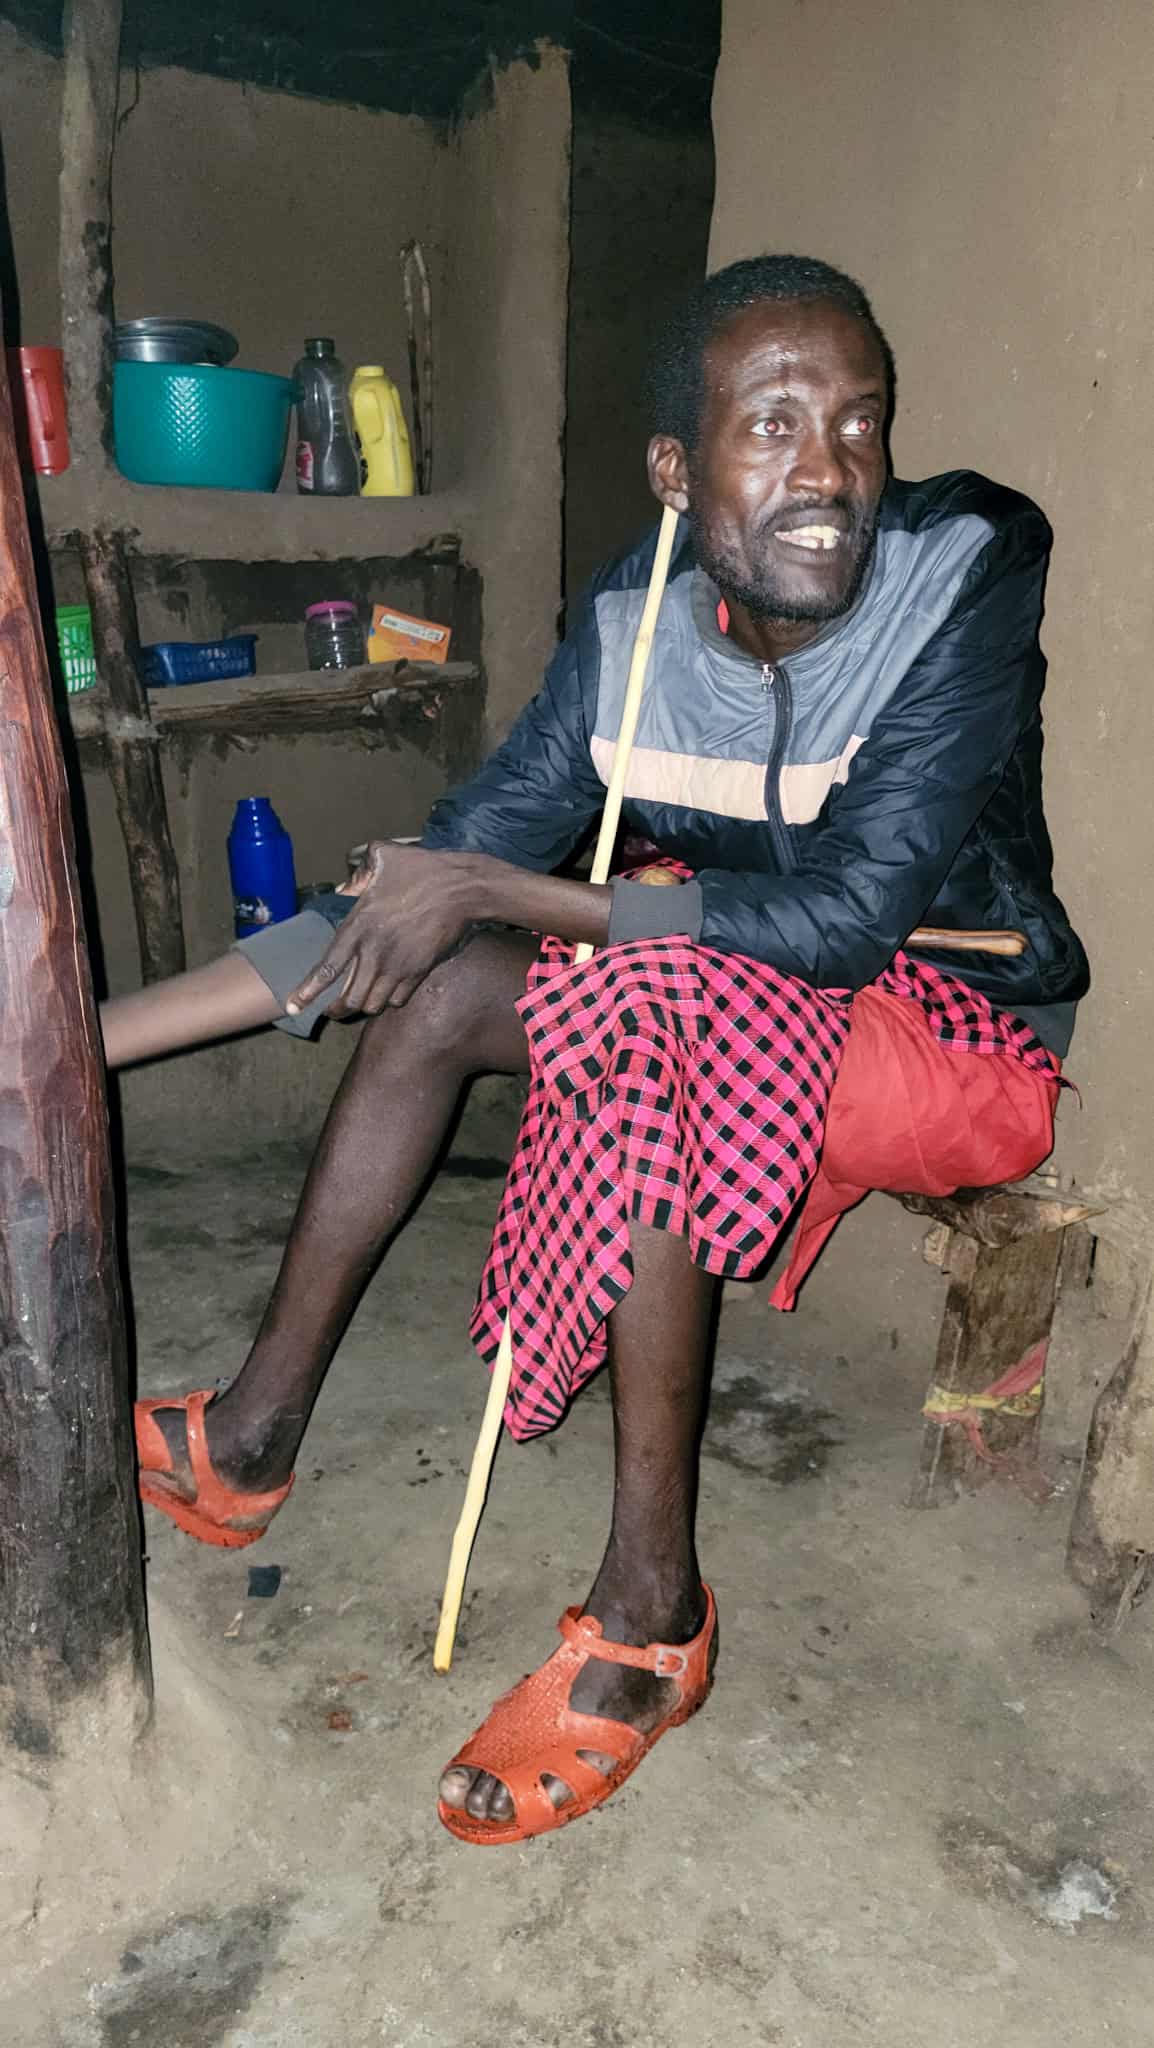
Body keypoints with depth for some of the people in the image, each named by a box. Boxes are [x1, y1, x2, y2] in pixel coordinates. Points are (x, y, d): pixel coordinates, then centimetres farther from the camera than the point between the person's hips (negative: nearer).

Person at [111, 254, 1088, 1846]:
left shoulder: (965, 577, -23)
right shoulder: (637, 618, -8)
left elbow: (851, 915, -31)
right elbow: (456, 859, -5)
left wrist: (500, 892, -28)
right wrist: (106, 1023, -9)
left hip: (965, 1034, -6)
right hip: (737, 1003, 6)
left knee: (651, 1011, -33)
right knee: (432, 984, -3)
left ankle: (651, 1613, -20)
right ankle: (254, 1437, 9)